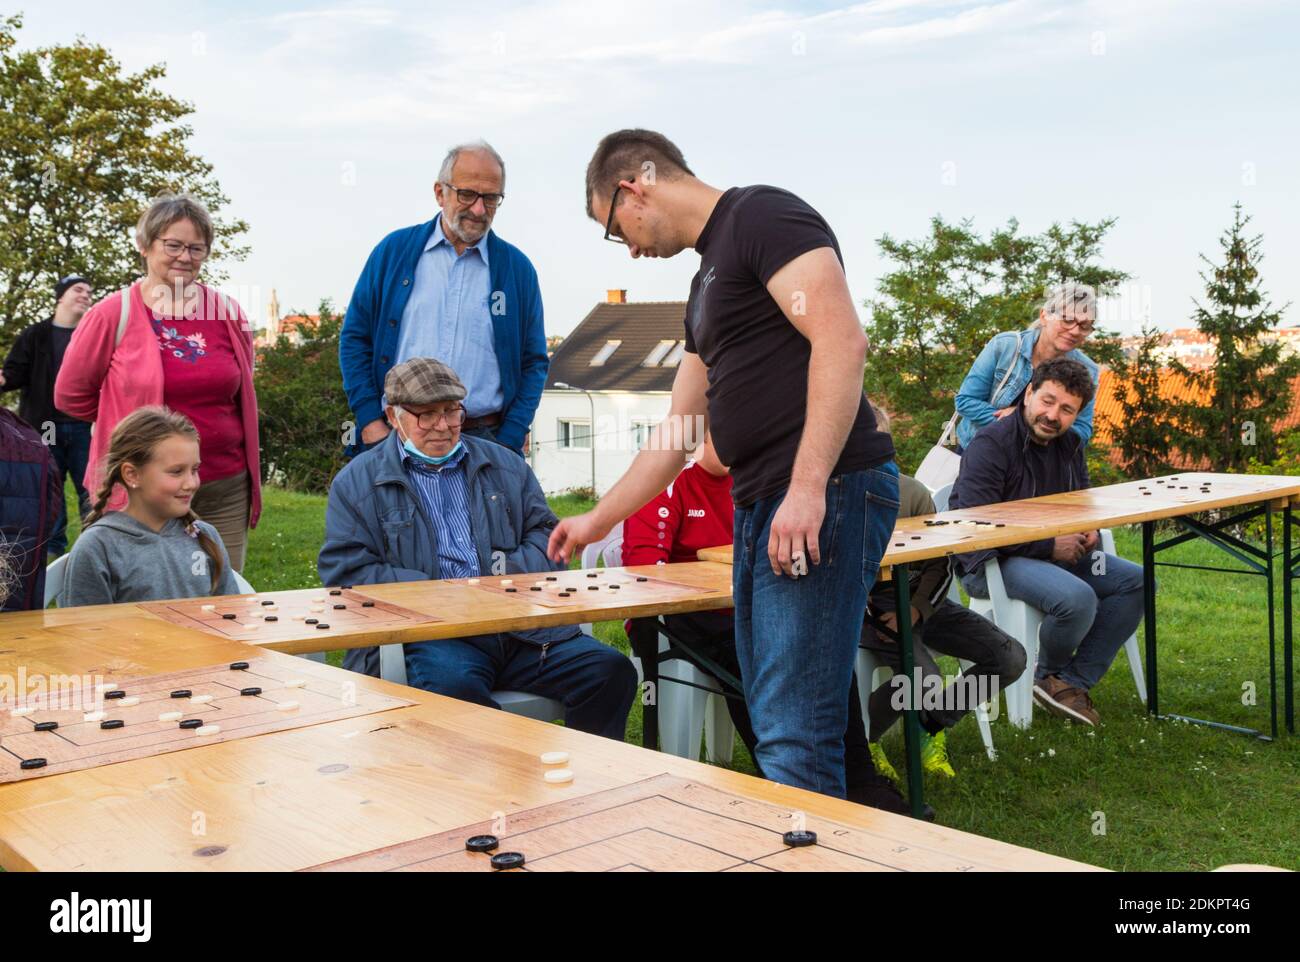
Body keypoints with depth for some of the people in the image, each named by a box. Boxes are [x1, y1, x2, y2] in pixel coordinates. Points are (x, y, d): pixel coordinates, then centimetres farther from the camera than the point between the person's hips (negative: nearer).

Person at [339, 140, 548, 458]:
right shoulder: (394, 250, 8)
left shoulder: (517, 268, 8)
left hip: (483, 440, 0)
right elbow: (354, 338, 9)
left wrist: (507, 444, -2)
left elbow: (534, 363, 9)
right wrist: (370, 420, -1)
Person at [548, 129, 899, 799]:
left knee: (794, 738, -10)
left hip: (823, 496, -10)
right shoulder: (708, 279, 24)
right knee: (772, 725, 12)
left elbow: (841, 340, -18)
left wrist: (808, 489, -24)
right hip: (761, 507, 10)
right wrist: (599, 520, 33)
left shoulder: (761, 215, -4)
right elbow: (677, 433, 29)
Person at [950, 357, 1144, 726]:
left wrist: (1090, 533, -4)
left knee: (1136, 581, -4)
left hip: (1056, 553, 9)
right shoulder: (990, 444, -18)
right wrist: (1050, 545, -22)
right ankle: (1048, 675, 1)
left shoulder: (1069, 445, 8)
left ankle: (1073, 681, -4)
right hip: (991, 562, -9)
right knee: (1078, 598, -32)